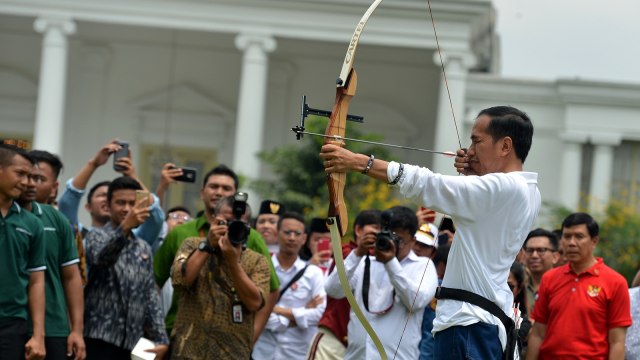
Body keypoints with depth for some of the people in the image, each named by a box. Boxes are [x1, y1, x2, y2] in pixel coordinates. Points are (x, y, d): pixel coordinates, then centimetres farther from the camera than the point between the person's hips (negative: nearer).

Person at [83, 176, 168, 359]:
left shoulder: (144, 248, 19)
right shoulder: (97, 235, 2)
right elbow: (100, 257, -22)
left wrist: (160, 338, 8)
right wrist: (125, 227, -39)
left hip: (132, 341, 6)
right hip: (99, 337, -6)